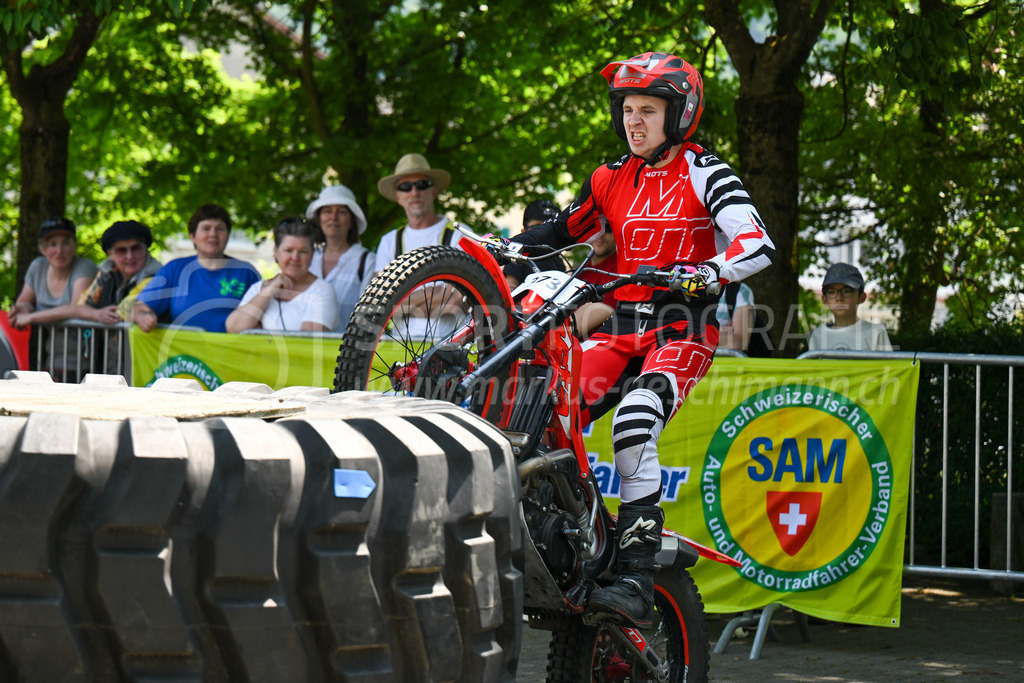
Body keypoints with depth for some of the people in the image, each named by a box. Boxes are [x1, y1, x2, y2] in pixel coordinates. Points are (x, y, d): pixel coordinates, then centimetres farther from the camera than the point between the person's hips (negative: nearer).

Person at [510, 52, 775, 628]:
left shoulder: (703, 173, -3)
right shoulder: (613, 180, 15)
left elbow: (759, 244, -15)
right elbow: (565, 231, 25)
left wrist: (706, 272, -34)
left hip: (683, 329, -6)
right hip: (623, 327, 6)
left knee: (635, 427, -30)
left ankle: (637, 583, -31)